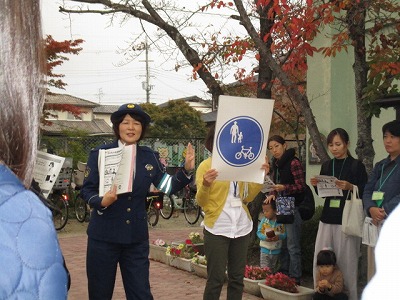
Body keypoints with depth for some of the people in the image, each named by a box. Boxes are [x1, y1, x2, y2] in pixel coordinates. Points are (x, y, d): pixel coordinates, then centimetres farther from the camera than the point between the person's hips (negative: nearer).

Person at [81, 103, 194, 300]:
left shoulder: (149, 157, 4)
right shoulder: (99, 154, -5)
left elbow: (167, 186, 4)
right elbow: (87, 190, -6)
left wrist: (187, 170, -11)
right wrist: (101, 202, -26)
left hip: (137, 237, 2)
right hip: (103, 235, -2)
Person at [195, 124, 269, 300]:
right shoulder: (206, 165, -4)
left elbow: (248, 197, 9)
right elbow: (201, 202, -8)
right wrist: (205, 185, -28)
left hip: (241, 227, 5)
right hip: (217, 228, -5)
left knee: (237, 278, 10)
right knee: (216, 279, -4)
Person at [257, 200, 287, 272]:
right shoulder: (263, 221, -5)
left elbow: (284, 234, -6)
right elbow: (259, 232, -7)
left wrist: (279, 237, -26)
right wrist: (265, 238, -25)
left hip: (276, 250, 1)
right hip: (265, 250, -1)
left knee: (273, 270, 15)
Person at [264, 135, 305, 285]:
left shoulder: (293, 162, -11)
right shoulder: (275, 164, 11)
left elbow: (301, 186, -13)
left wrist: (284, 188, -28)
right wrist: (272, 194, 0)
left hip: (292, 207, -7)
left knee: (292, 245, -4)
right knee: (282, 243, 12)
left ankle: (295, 278, 2)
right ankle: (283, 274, 21)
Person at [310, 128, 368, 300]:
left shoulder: (357, 166, -2)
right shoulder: (326, 166, 12)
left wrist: (350, 187, -20)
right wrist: (316, 185, 1)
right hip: (328, 218, 5)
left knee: (346, 262, -4)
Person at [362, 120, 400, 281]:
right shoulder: (380, 166, 18)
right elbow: (367, 191, 10)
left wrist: (384, 212, -15)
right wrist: (372, 209, -9)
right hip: (376, 225, 6)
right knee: (375, 270, 6)